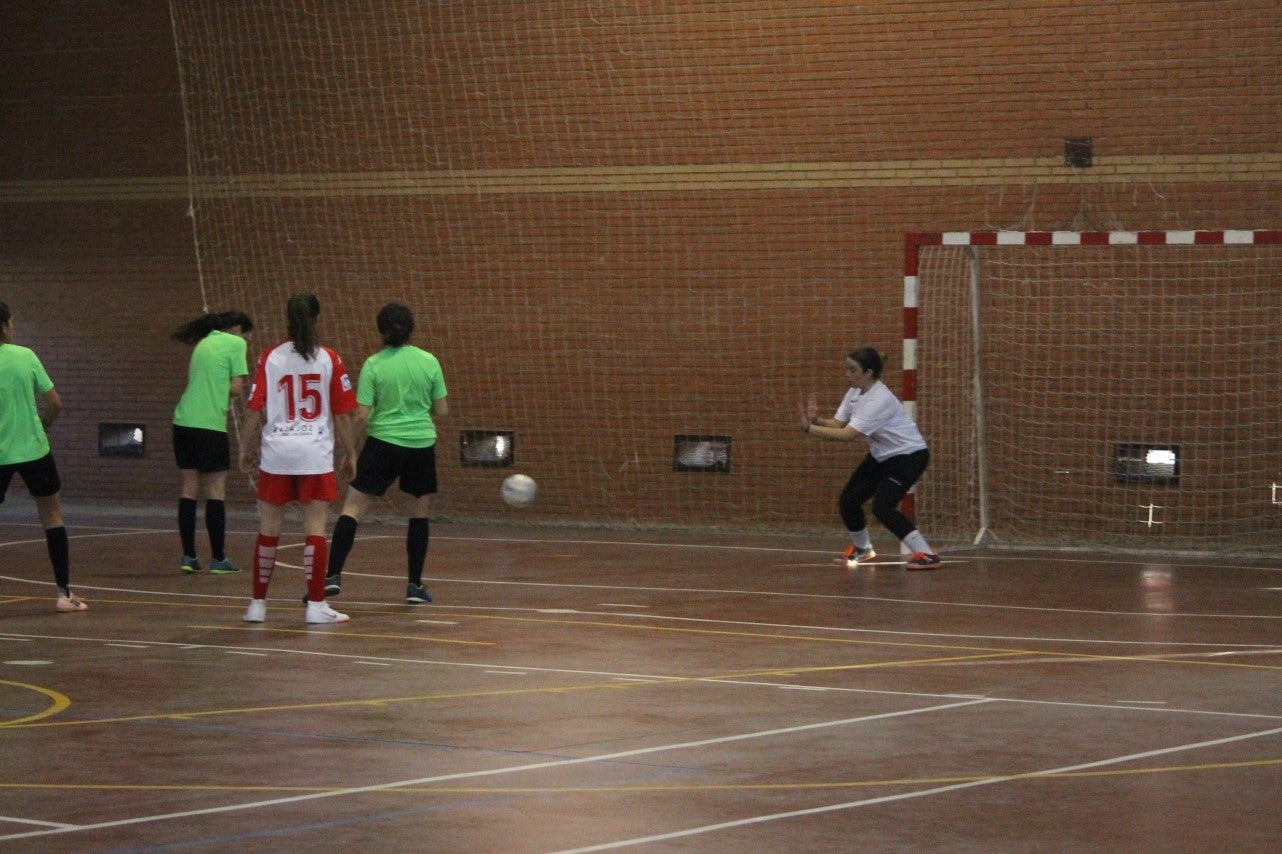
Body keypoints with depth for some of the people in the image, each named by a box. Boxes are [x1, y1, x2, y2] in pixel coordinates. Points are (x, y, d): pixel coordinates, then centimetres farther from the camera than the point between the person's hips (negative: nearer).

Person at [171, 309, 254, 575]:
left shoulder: (204, 343, 20)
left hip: (184, 421, 6)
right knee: (215, 491, 0)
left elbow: (196, 380, 15)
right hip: (210, 424, -6)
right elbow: (236, 388, -6)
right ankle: (218, 559, 3)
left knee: (189, 488, 9)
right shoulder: (235, 343, 0)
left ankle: (188, 556, 9)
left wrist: (218, 389, 6)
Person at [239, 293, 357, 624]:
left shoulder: (269, 358, 0)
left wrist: (246, 447, 11)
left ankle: (258, 604, 14)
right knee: (315, 528, 0)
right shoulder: (329, 360, -1)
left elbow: (254, 409, -1)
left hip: (277, 453, 1)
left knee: (269, 529, 9)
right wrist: (350, 452, 11)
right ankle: (315, 605, -1)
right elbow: (342, 413, 0)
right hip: (316, 455, -1)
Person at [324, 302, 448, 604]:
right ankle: (415, 585, 15)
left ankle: (333, 575, -11)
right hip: (422, 444, 2)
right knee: (419, 512, 15)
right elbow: (442, 410, 4)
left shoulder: (373, 365, -7)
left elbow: (361, 415, -9)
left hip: (383, 443, -2)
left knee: (353, 508, 2)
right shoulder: (429, 362, -1)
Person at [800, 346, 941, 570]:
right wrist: (816, 420, -24)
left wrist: (809, 428, -33)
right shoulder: (855, 392, -1)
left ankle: (926, 555, -19)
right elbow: (837, 424, -5)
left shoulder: (879, 400, -30)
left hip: (909, 455, -9)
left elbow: (848, 434, -34)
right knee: (848, 501, 7)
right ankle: (862, 548, 34)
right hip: (882, 456, 9)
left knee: (882, 507, -24)